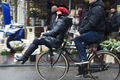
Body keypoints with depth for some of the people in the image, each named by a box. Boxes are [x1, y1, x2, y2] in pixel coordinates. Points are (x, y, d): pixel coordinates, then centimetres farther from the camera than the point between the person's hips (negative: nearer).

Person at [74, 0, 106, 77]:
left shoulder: (97, 8, -17)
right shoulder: (92, 7, 16)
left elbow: (91, 24, -28)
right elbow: (86, 21, 16)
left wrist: (80, 32, -31)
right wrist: (79, 30, 5)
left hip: (97, 34, -10)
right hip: (93, 32, 10)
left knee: (77, 39, -20)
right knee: (83, 47, 13)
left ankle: (84, 59, -11)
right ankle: (83, 69, 24)